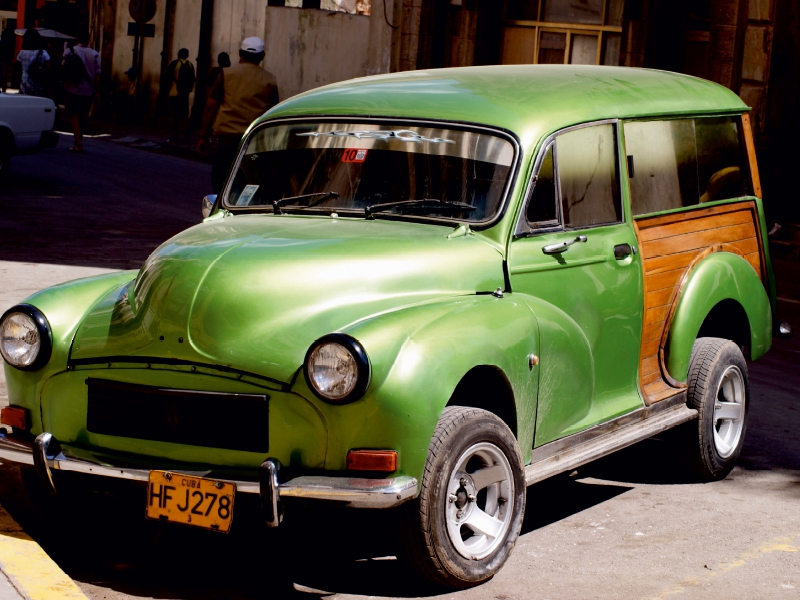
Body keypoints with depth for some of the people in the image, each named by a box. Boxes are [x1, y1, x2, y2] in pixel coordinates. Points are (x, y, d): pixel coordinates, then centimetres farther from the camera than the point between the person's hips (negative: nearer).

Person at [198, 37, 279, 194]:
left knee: (219, 181, 5)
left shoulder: (227, 74, 1)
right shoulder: (270, 81, 5)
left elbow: (210, 106, -1)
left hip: (228, 139, -2)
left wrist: (204, 136, 5)